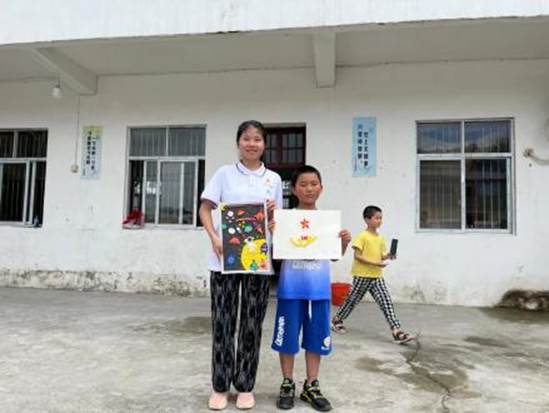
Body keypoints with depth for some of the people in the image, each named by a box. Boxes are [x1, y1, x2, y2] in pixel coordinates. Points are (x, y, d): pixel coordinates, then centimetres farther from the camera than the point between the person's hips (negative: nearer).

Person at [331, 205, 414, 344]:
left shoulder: (380, 238, 9)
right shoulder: (362, 236, -13)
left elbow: (380, 256, 15)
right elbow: (357, 256, -17)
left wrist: (388, 256, -7)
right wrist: (375, 263, -23)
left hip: (377, 276, 6)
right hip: (362, 275, -6)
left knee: (386, 302, -3)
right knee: (352, 300, 9)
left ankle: (397, 332, -4)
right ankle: (336, 320, 31)